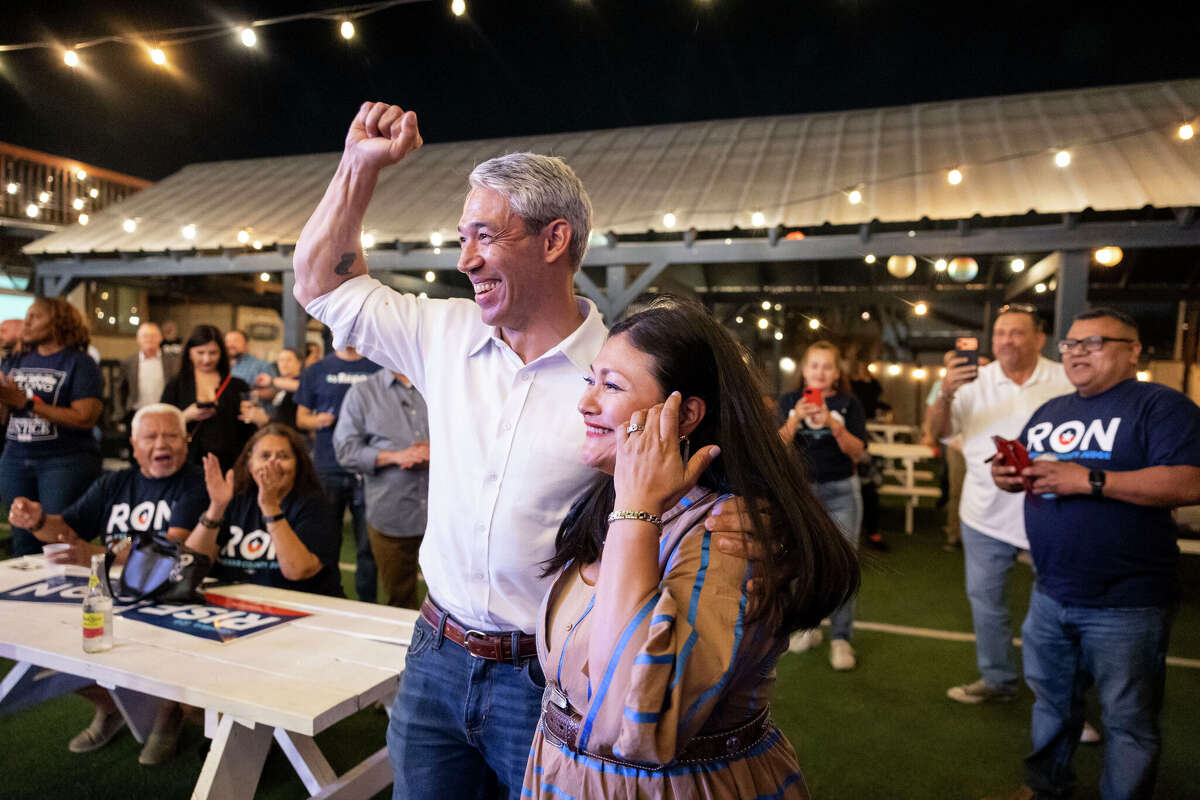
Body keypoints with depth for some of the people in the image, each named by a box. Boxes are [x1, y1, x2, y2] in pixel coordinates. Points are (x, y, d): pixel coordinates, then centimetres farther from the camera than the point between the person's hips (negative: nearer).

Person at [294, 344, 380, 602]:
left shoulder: (380, 368, 5)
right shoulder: (317, 371, 12)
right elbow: (301, 417, 14)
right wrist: (318, 421, -7)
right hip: (328, 468, 2)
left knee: (368, 545, 3)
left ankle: (367, 605, 15)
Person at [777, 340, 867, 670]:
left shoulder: (848, 403, -1)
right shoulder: (790, 401, 3)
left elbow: (858, 452, -9)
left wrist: (833, 424, -23)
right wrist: (795, 420, -23)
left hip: (840, 492, -2)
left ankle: (841, 638, 5)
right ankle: (809, 627, 27)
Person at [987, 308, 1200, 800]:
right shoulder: (1048, 412, 12)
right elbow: (1021, 470, 19)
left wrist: (1089, 480, -27)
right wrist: (1008, 476, -5)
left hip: (1126, 605, -7)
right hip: (1050, 595, 7)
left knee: (1128, 723, 10)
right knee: (1051, 701, 23)